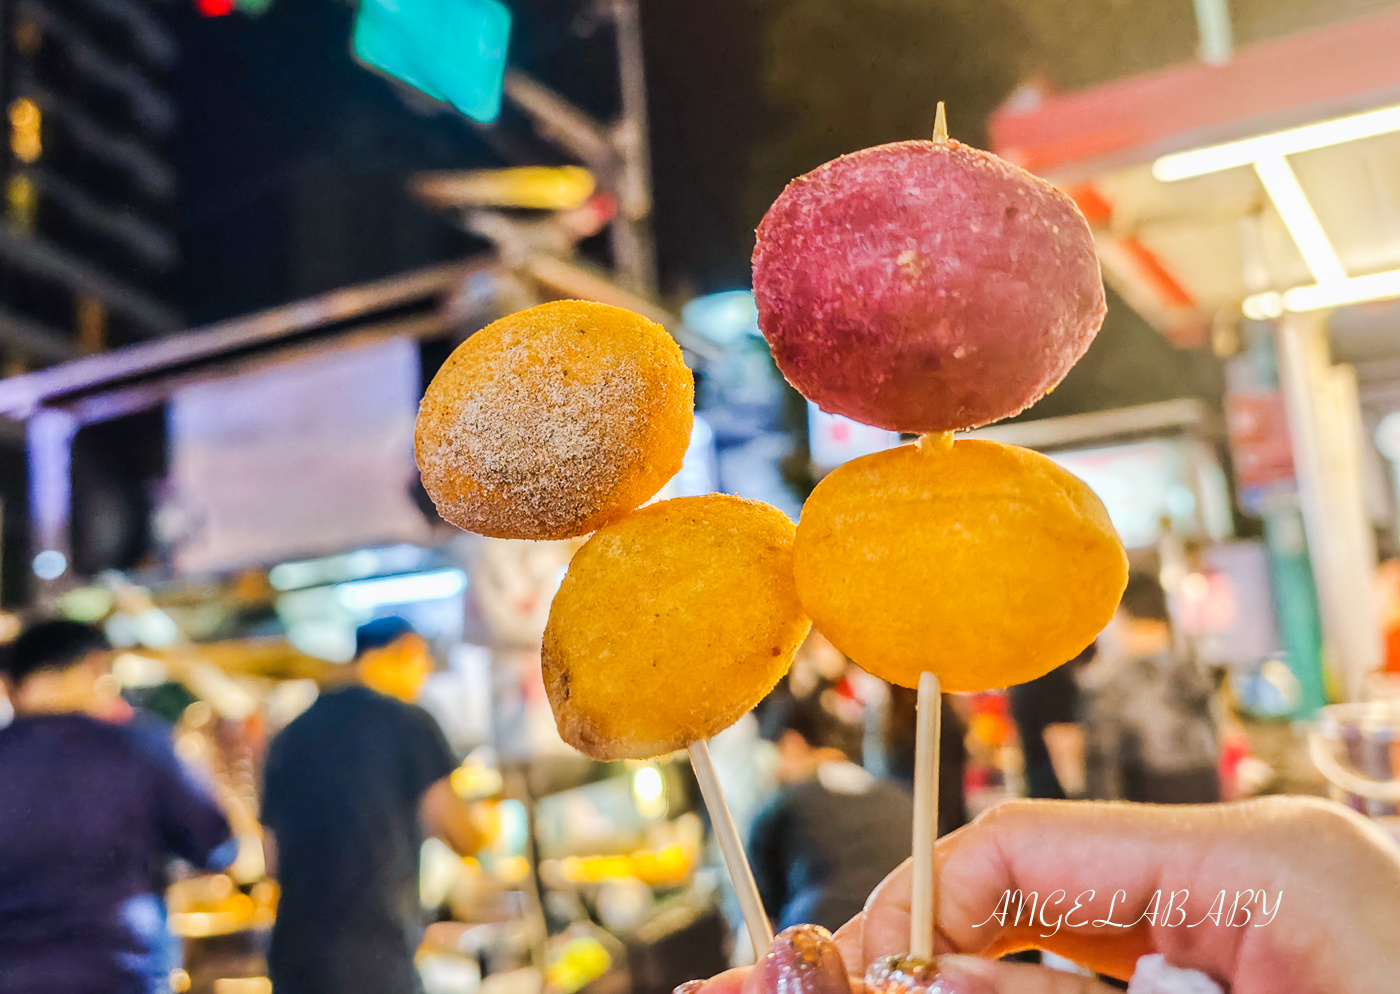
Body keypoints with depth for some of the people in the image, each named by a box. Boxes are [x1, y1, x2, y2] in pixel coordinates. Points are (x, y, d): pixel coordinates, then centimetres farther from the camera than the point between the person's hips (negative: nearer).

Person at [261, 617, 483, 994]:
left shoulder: (291, 736, 11)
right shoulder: (409, 724, -6)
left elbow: (274, 856, 13)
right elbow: (461, 836, -7)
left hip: (294, 953, 6)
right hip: (374, 956, -6)